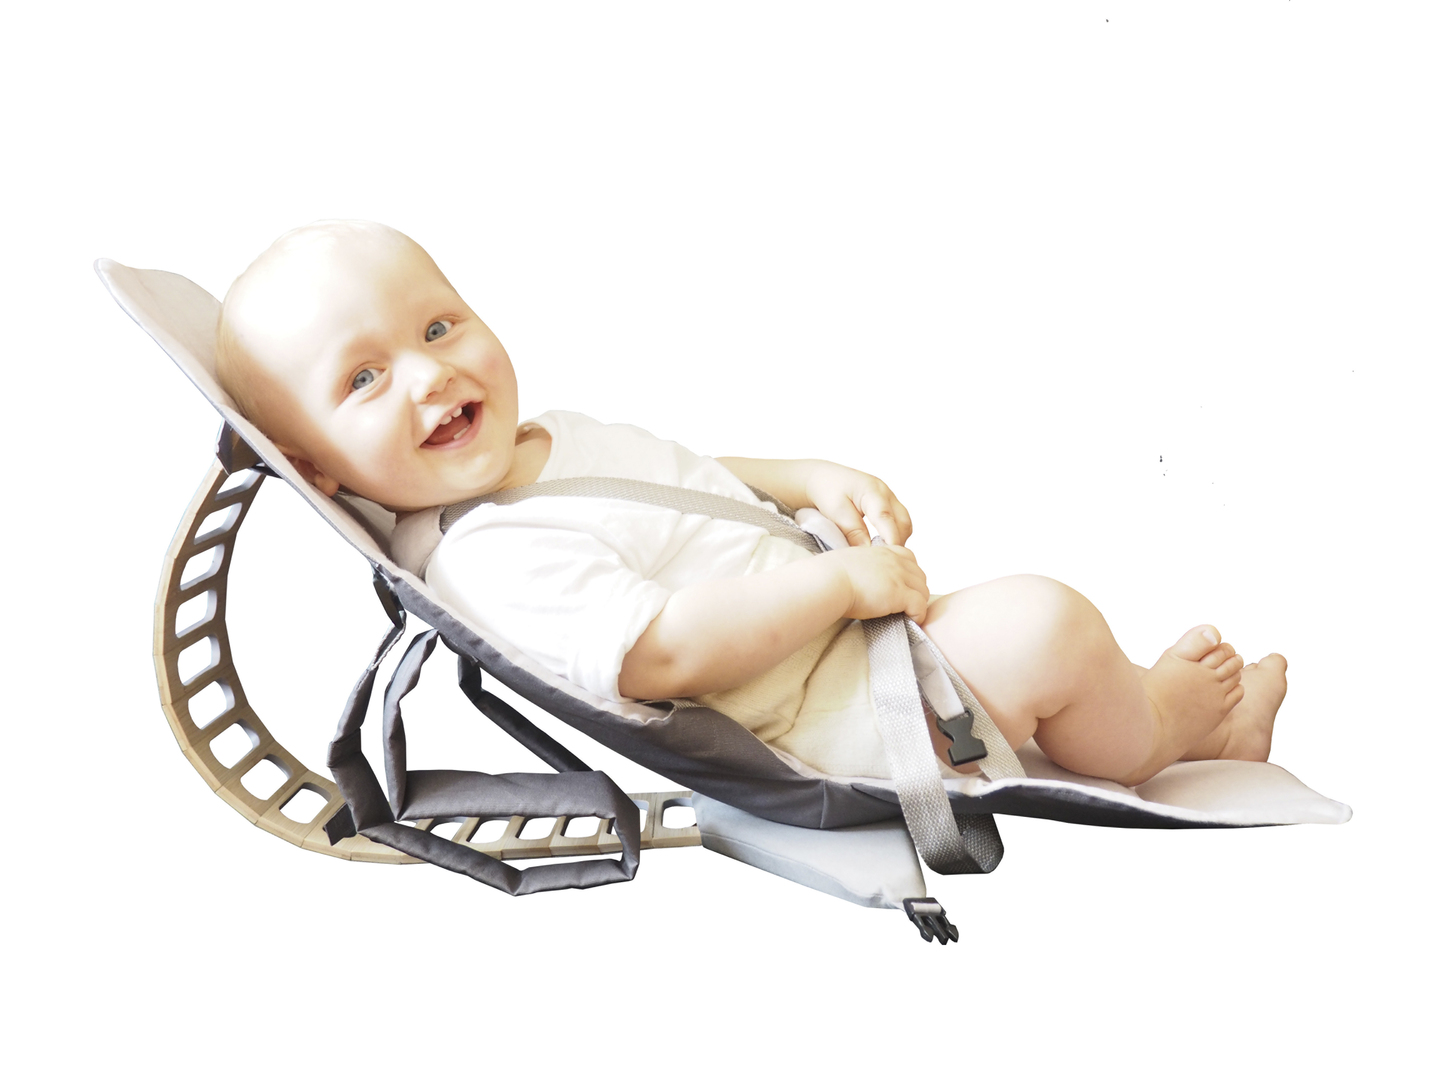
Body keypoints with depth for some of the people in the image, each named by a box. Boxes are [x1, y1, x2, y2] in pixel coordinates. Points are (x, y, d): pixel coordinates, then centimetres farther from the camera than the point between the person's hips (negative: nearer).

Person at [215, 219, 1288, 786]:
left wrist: (813, 479, 6)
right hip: (819, 728, -10)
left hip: (848, 617, 11)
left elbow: (696, 476, 21)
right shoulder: (493, 556, -25)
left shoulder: (560, 435, 7)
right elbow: (666, 653, -32)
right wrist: (841, 584, -26)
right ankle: (1149, 730, 14)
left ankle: (1148, 704, 40)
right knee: (1040, 626, -17)